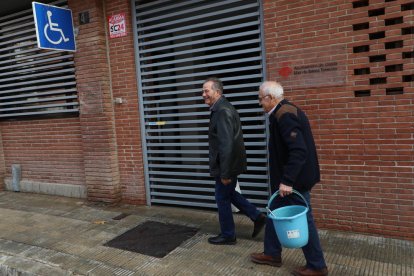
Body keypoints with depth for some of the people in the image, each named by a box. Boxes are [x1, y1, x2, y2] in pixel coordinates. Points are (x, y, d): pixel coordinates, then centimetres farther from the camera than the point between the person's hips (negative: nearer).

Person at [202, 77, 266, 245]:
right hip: (230, 163, 10)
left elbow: (226, 145, -26)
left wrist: (225, 173, -23)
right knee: (228, 194, 22)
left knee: (222, 198, 6)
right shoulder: (222, 108, 11)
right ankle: (257, 217, 28)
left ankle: (227, 235, 24)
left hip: (226, 165, -10)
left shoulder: (222, 111, -21)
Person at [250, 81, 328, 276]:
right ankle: (272, 254, 34)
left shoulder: (284, 115, -22)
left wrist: (287, 181, -27)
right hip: (288, 178, 10)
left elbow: (298, 151, -29)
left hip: (295, 180, -10)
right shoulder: (284, 112, 10)